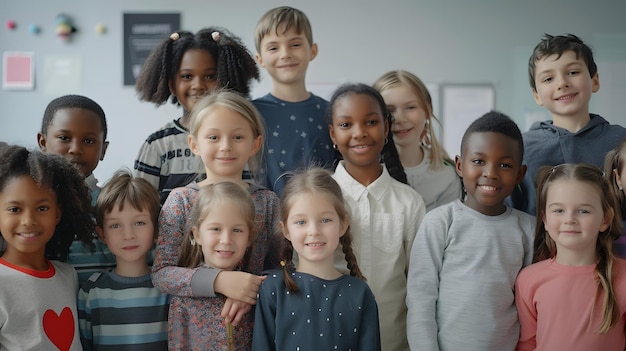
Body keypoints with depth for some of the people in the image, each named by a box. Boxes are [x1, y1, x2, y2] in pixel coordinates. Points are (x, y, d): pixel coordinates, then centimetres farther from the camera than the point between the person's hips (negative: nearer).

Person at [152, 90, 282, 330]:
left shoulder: (267, 201, 1)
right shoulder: (180, 200, -3)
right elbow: (161, 274, -8)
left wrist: (251, 295, -18)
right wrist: (218, 281, -22)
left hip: (251, 319, 0)